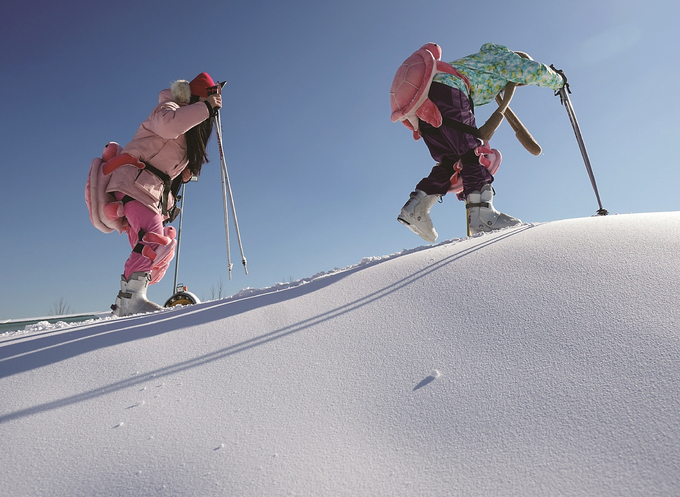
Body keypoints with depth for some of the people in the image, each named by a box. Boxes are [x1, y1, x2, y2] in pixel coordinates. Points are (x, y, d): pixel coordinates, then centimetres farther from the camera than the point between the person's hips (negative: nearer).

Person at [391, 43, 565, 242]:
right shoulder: (502, 56, 14)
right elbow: (535, 71, 4)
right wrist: (557, 81, 22)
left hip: (424, 106, 9)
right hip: (446, 91, -9)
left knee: (450, 161, 8)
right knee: (473, 152, -11)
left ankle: (414, 208, -1)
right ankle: (482, 213, -21)